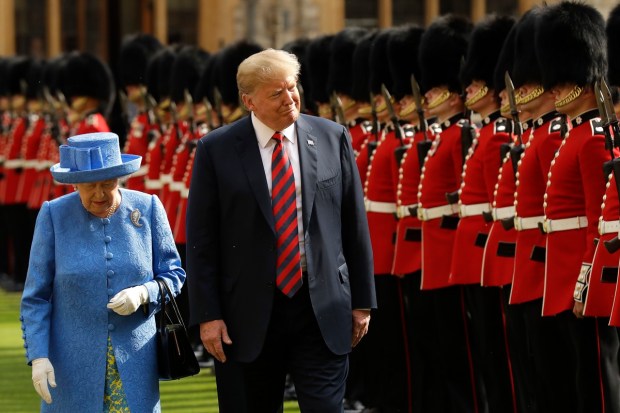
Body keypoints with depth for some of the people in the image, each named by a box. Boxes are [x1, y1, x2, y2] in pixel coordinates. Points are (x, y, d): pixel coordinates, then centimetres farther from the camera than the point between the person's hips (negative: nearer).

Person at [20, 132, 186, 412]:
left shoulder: (148, 210, -1)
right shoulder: (54, 216, -5)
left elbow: (173, 275, 6)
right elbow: (36, 296, -2)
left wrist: (143, 294, -15)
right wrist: (38, 357, -10)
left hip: (134, 360, 1)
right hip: (73, 362, -1)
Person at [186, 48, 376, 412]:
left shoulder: (333, 138, 2)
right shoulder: (216, 150, -3)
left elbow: (355, 225, 6)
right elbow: (201, 239, -2)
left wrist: (362, 301, 6)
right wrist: (208, 315, -6)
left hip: (322, 311, 0)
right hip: (251, 314, 0)